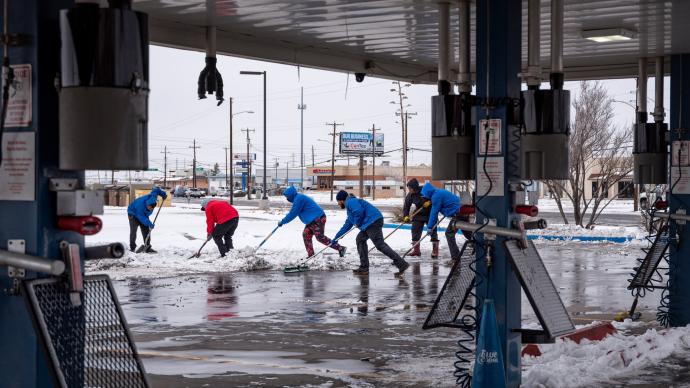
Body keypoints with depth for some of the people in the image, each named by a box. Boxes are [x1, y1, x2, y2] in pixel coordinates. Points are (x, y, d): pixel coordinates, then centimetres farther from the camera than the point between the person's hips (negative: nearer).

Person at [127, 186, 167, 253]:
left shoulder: (152, 196, -27)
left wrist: (163, 194, -7)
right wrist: (149, 224, -44)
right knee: (133, 231, -12)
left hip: (144, 214, 6)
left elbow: (156, 189, -8)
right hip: (134, 214, -6)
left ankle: (148, 248, -2)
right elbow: (142, 218, -38)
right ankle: (132, 248, -6)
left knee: (146, 230, -2)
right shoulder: (140, 205, -43)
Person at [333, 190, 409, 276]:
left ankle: (402, 264, -20)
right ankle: (364, 268, 15)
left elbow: (359, 211, -21)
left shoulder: (350, 201, 0)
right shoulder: (350, 204, 32)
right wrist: (336, 237, 42)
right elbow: (347, 225, 39)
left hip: (373, 222, -10)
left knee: (380, 245, -13)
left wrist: (357, 223, -3)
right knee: (360, 240, 17)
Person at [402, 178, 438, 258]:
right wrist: (406, 216, -20)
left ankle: (435, 250, 2)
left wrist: (430, 202, -29)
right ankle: (416, 249, 10)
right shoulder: (410, 195, -10)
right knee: (415, 230, 1)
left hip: (430, 213, -4)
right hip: (419, 214, 4)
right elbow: (406, 206, -7)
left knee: (432, 230, -5)